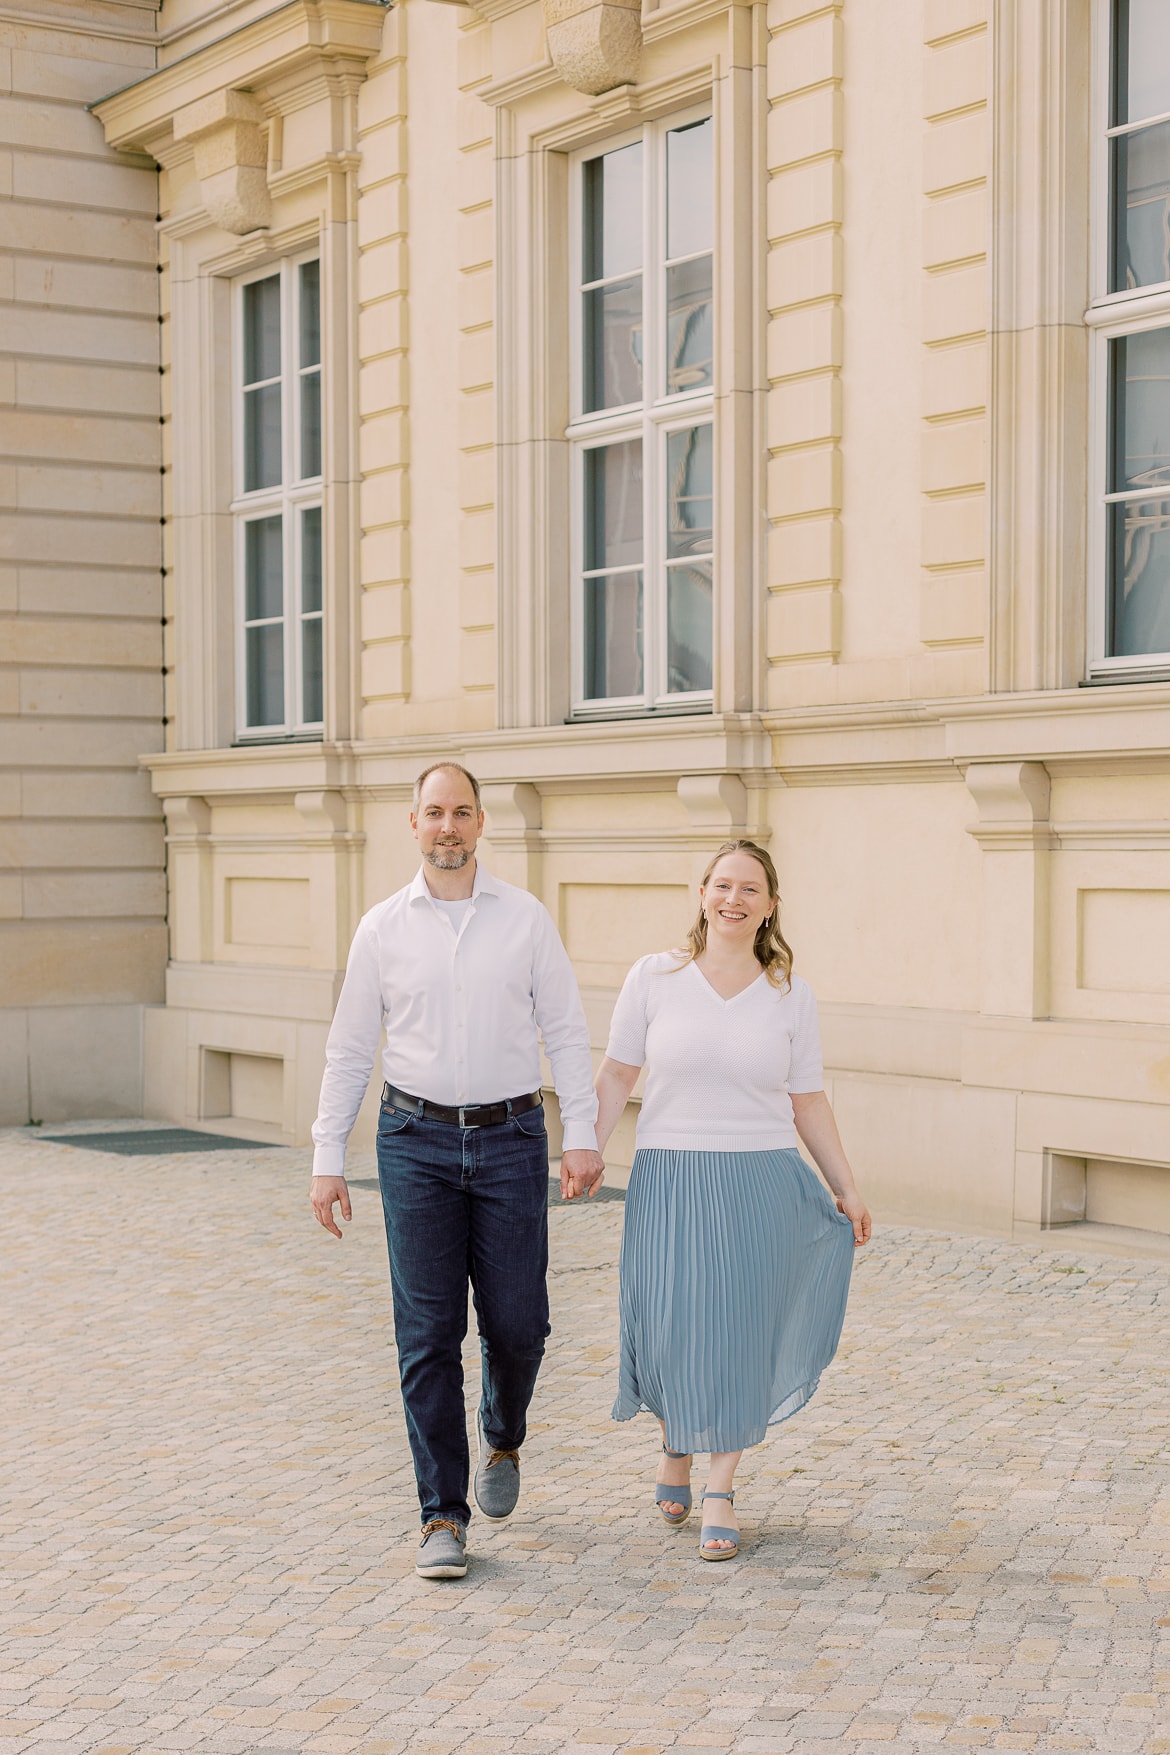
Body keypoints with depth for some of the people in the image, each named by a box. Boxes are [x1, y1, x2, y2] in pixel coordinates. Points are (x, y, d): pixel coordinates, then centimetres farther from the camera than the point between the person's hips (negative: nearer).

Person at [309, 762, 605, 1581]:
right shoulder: (383, 928, 4)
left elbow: (566, 1031, 4)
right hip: (418, 1142, 0)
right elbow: (349, 1050, 7)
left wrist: (582, 1135, -5)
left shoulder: (526, 919, 3)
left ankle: (503, 1440, 33)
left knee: (517, 1323, 0)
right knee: (429, 1333, -2)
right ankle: (444, 1518, 5)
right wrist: (328, 1159, 3)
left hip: (510, 1140, 0)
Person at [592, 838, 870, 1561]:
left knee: (740, 1333, 1)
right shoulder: (655, 977, 1)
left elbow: (808, 1102, 10)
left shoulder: (791, 995, 4)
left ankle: (721, 1492, 13)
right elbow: (617, 1074, 5)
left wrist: (848, 1190, 9)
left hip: (762, 1184, 1)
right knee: (671, 1327, -3)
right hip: (670, 1181, -1)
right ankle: (676, 1447, 28)